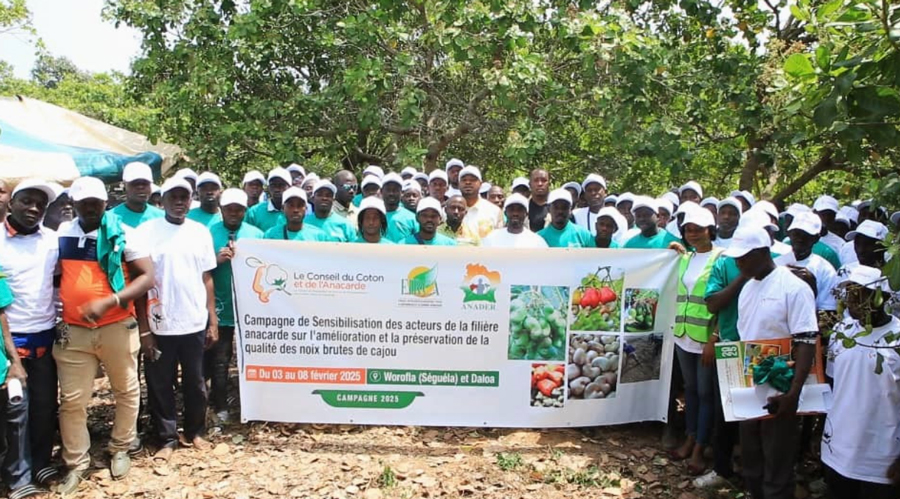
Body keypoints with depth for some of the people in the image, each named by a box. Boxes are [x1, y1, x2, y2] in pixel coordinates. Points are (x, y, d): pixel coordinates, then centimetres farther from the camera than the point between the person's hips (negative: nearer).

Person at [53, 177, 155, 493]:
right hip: (73, 331, 2)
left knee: (126, 391, 12)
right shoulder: (61, 235, 5)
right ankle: (75, 464, 23)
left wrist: (109, 301, -24)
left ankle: (120, 450, 32)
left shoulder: (122, 234, -5)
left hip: (117, 328, -2)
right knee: (72, 400, 6)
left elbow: (147, 277, -12)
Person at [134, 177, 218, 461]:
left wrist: (213, 321, 4)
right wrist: (143, 328, -7)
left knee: (195, 383, 13)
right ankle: (167, 439, 22)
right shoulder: (146, 232, -4)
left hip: (195, 324, 2)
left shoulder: (201, 233, 5)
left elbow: (207, 279, 8)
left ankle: (195, 432, 30)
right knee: (160, 386, 8)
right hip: (159, 326, -2)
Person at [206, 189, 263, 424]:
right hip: (220, 307, -2)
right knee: (219, 360, 6)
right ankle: (220, 406, 20)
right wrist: (216, 260, -20)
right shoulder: (209, 233, -1)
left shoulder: (256, 234, 5)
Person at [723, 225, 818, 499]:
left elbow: (807, 343, -19)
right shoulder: (747, 287, 9)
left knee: (776, 467, 4)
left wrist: (793, 393, -25)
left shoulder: (794, 288, -14)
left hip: (779, 393, -7)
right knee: (750, 460, 19)